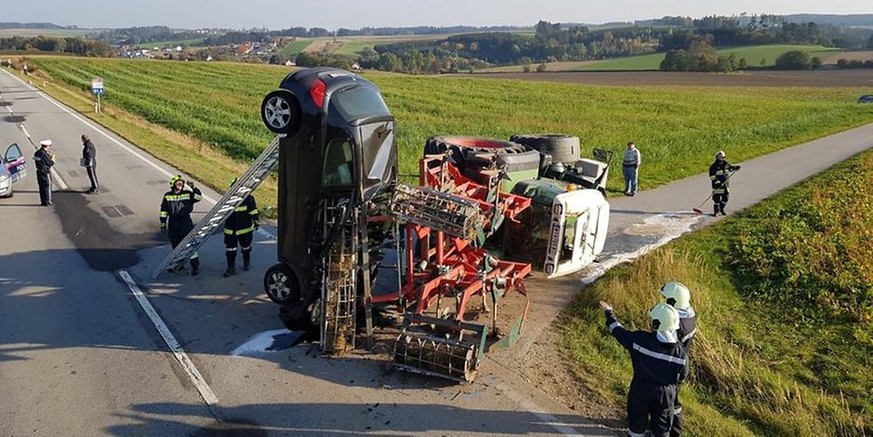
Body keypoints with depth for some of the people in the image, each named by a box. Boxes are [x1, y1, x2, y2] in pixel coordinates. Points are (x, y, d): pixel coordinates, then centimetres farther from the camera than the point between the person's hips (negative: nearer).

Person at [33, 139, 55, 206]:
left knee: (41, 187, 13)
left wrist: (49, 156, 9)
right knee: (47, 186, 1)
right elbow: (51, 163, -15)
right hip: (45, 172, -8)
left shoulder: (37, 153, 7)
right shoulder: (44, 154, -19)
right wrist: (53, 157, 2)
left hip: (39, 172, 8)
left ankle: (43, 201, 18)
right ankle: (47, 202, 4)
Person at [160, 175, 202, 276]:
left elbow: (198, 197, -13)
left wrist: (193, 188, -23)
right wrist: (163, 223, 8)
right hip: (173, 223, 3)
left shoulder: (187, 194, -1)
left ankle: (195, 266, -1)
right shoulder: (167, 196, 4)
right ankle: (179, 264, 31)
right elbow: (164, 210, 9)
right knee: (175, 245, 14)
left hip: (185, 222, -3)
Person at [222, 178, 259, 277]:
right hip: (230, 229, 1)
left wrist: (256, 221, -7)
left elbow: (253, 210, -4)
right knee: (230, 249, -1)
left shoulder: (248, 198, -9)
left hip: (245, 228, -1)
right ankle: (231, 267, 7)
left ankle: (247, 263, 37)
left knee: (246, 247, 16)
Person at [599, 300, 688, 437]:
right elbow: (682, 375, -3)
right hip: (665, 393, 1)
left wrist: (609, 313, 10)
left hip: (641, 389, -1)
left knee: (637, 423, 19)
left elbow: (619, 331, -7)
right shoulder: (680, 352, -17)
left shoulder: (640, 339, -22)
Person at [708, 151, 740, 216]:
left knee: (725, 197, 6)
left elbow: (730, 167, 24)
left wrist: (736, 167, 3)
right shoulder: (713, 166, -9)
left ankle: (721, 209, 26)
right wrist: (716, 181, -24)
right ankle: (716, 211, 9)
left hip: (725, 183, 5)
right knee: (716, 198, -3)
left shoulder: (726, 164, 6)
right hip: (717, 184, -5)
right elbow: (712, 176, -13)